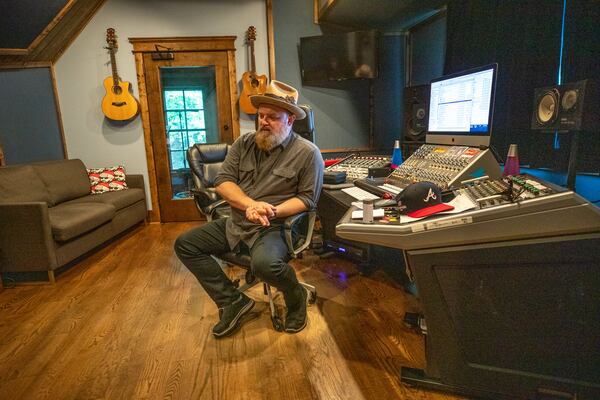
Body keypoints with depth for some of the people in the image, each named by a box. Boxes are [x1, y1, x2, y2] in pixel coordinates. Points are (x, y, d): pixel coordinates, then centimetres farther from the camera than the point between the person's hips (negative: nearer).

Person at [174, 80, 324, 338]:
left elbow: (308, 198, -8)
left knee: (264, 263, -37)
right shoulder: (244, 143, 5)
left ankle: (296, 297, 0)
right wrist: (251, 204, -19)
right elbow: (223, 181, 0)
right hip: (235, 224, 6)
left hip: (275, 228, -6)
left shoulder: (307, 153, -8)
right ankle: (233, 301, 3)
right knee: (185, 244, -2)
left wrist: (273, 211, -24)